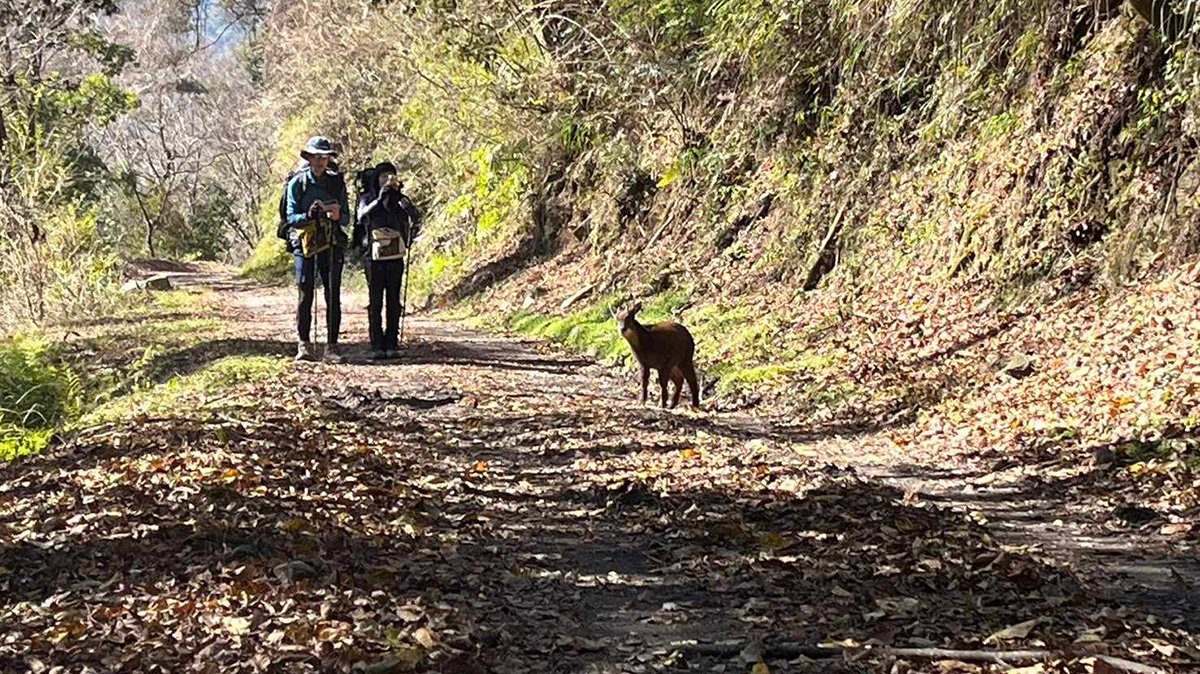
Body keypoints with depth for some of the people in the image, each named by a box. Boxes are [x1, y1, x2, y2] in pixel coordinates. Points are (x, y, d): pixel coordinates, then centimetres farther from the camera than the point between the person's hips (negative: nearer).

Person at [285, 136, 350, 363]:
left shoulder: (337, 182, 9)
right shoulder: (297, 183, 3)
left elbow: (347, 218, 9)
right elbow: (291, 218, -1)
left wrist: (338, 215, -14)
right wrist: (309, 215, -21)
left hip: (332, 244, 2)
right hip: (305, 243, -2)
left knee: (333, 296, -2)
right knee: (305, 295, -5)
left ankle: (332, 346, 2)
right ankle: (304, 345, 1)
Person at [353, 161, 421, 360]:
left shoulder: (399, 199, 7)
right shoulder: (367, 199, 1)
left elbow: (416, 220, -4)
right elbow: (363, 216, -19)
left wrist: (402, 198, -17)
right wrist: (382, 196, -26)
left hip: (395, 257, 2)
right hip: (374, 257, -2)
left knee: (393, 301, 4)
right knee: (375, 302, -1)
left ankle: (392, 344, 8)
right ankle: (376, 345, 0)